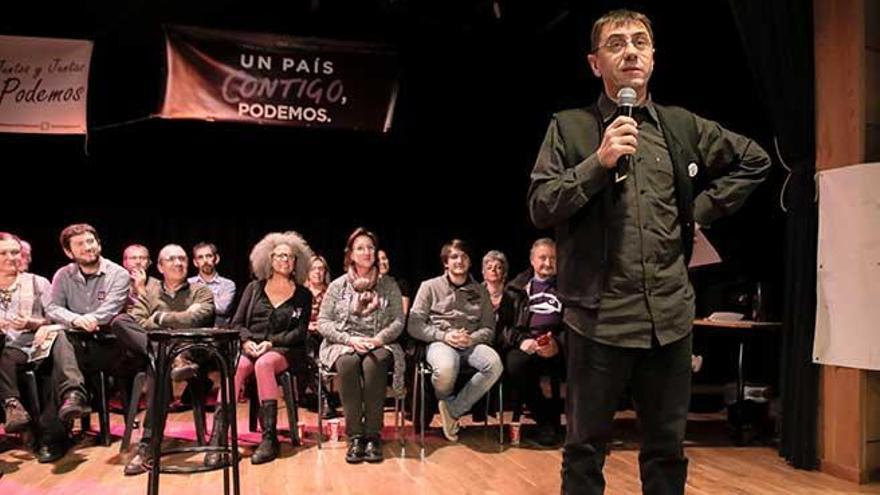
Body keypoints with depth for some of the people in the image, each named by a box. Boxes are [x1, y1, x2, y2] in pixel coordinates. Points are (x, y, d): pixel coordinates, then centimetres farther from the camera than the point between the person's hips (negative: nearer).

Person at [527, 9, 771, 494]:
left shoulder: (684, 127, 8)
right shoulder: (569, 128, -1)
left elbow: (754, 160, 20)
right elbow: (539, 208, -7)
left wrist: (700, 210, 10)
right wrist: (598, 162, -18)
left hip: (669, 315, 4)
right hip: (599, 314, -3)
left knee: (667, 449, 16)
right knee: (585, 447, 9)